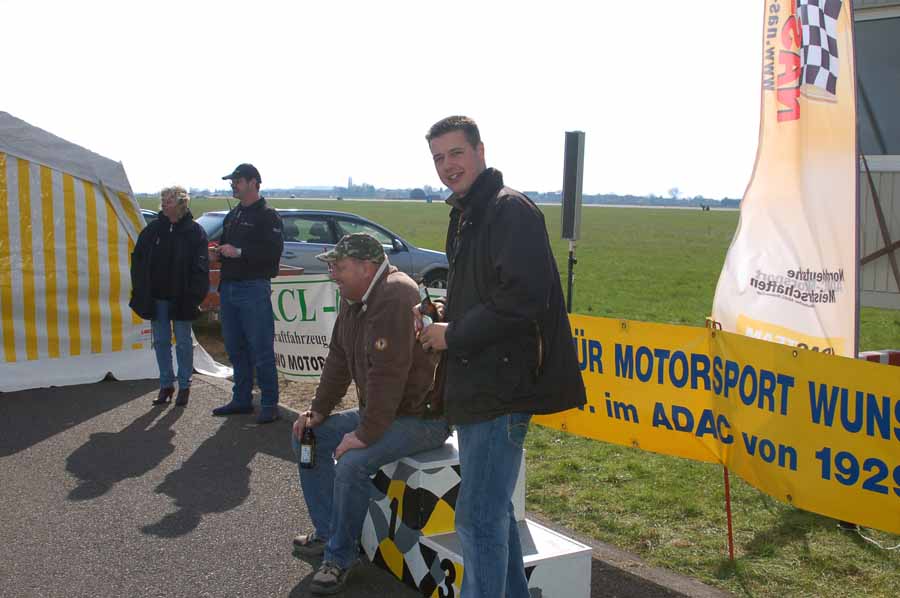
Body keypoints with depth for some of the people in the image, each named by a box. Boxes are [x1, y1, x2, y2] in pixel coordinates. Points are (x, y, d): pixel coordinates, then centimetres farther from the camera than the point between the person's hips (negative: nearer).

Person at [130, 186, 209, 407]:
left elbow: (200, 268, -5)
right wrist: (141, 293, 0)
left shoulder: (195, 231, -3)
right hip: (157, 297, 4)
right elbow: (138, 260, 8)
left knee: (183, 342, 4)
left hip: (181, 298, -3)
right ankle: (166, 385, 20)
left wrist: (193, 297, -12)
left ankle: (184, 386, 15)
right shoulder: (152, 229, 6)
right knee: (161, 342, 9)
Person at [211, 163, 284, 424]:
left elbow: (273, 250, -17)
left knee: (261, 350, -5)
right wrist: (218, 252, 6)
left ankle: (269, 404, 2)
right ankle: (241, 400, 24)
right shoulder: (232, 216, 20)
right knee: (235, 348, 13)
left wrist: (239, 252, -20)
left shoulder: (267, 216, -5)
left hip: (254, 289, -8)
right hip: (229, 288, 8)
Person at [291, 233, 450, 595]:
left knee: (352, 463, -29)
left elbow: (387, 375, -30)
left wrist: (365, 435, -27)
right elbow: (339, 358, 13)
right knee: (308, 436, 10)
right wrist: (318, 410, 7)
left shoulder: (394, 297, -25)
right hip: (378, 410, 10)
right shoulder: (354, 297, 7)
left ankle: (340, 556, -6)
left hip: (421, 415, -10)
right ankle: (327, 533, 18)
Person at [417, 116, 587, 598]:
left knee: (477, 517, -7)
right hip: (477, 386, 11)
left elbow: (522, 299, -24)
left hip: (501, 388, -11)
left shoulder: (511, 210, -13)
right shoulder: (464, 217, 18)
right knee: (494, 512, 21)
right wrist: (444, 325, 8)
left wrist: (454, 335, -15)